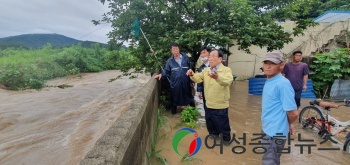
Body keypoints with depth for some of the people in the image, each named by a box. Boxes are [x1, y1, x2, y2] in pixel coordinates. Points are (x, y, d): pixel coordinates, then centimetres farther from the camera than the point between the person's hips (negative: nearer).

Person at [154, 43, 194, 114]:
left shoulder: (186, 58, -2)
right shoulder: (169, 60, -1)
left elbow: (190, 69, 1)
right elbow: (166, 71, 3)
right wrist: (161, 74, -18)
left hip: (186, 83, 1)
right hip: (175, 83, 0)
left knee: (189, 97, 17)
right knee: (175, 99, 14)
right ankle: (174, 113, 33)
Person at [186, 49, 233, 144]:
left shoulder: (226, 70, -14)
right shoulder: (206, 70, 5)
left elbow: (228, 81, -34)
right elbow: (198, 78, -8)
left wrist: (217, 77, -54)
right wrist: (192, 75, -31)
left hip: (220, 105, -5)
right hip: (209, 104, 5)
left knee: (223, 124, 12)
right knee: (211, 123, 23)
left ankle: (226, 139, 36)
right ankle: (214, 135, 47)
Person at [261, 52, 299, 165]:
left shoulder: (283, 84, -24)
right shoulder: (269, 81, 4)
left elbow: (293, 113, -24)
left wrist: (288, 124, -4)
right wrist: (288, 124, 15)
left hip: (275, 132, -8)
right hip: (267, 129, 8)